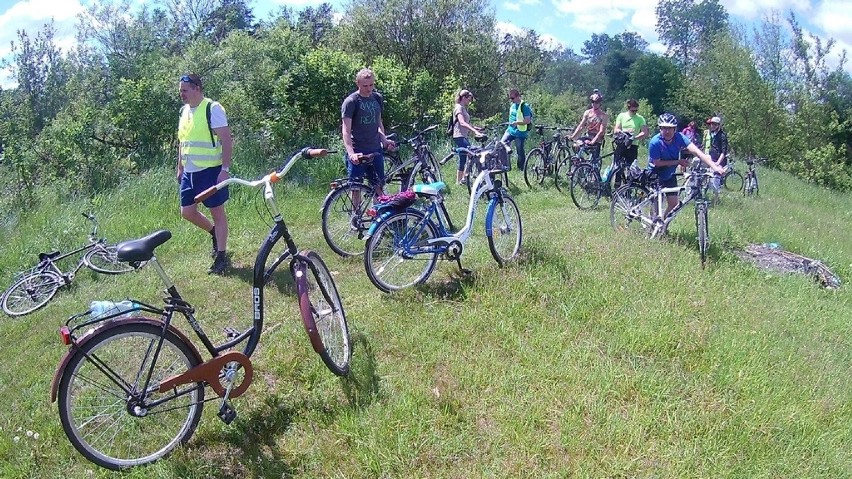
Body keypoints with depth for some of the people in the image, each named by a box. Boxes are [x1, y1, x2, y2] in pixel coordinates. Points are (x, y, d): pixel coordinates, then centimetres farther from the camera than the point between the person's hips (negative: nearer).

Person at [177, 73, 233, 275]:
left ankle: (221, 256, 8)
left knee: (217, 212, 0)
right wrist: (180, 168, 20)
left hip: (211, 170, -8)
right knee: (187, 211, 9)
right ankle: (215, 233, 34)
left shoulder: (212, 108, -11)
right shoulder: (184, 111, 12)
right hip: (189, 172, 8)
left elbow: (227, 140, -15)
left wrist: (225, 169, -20)